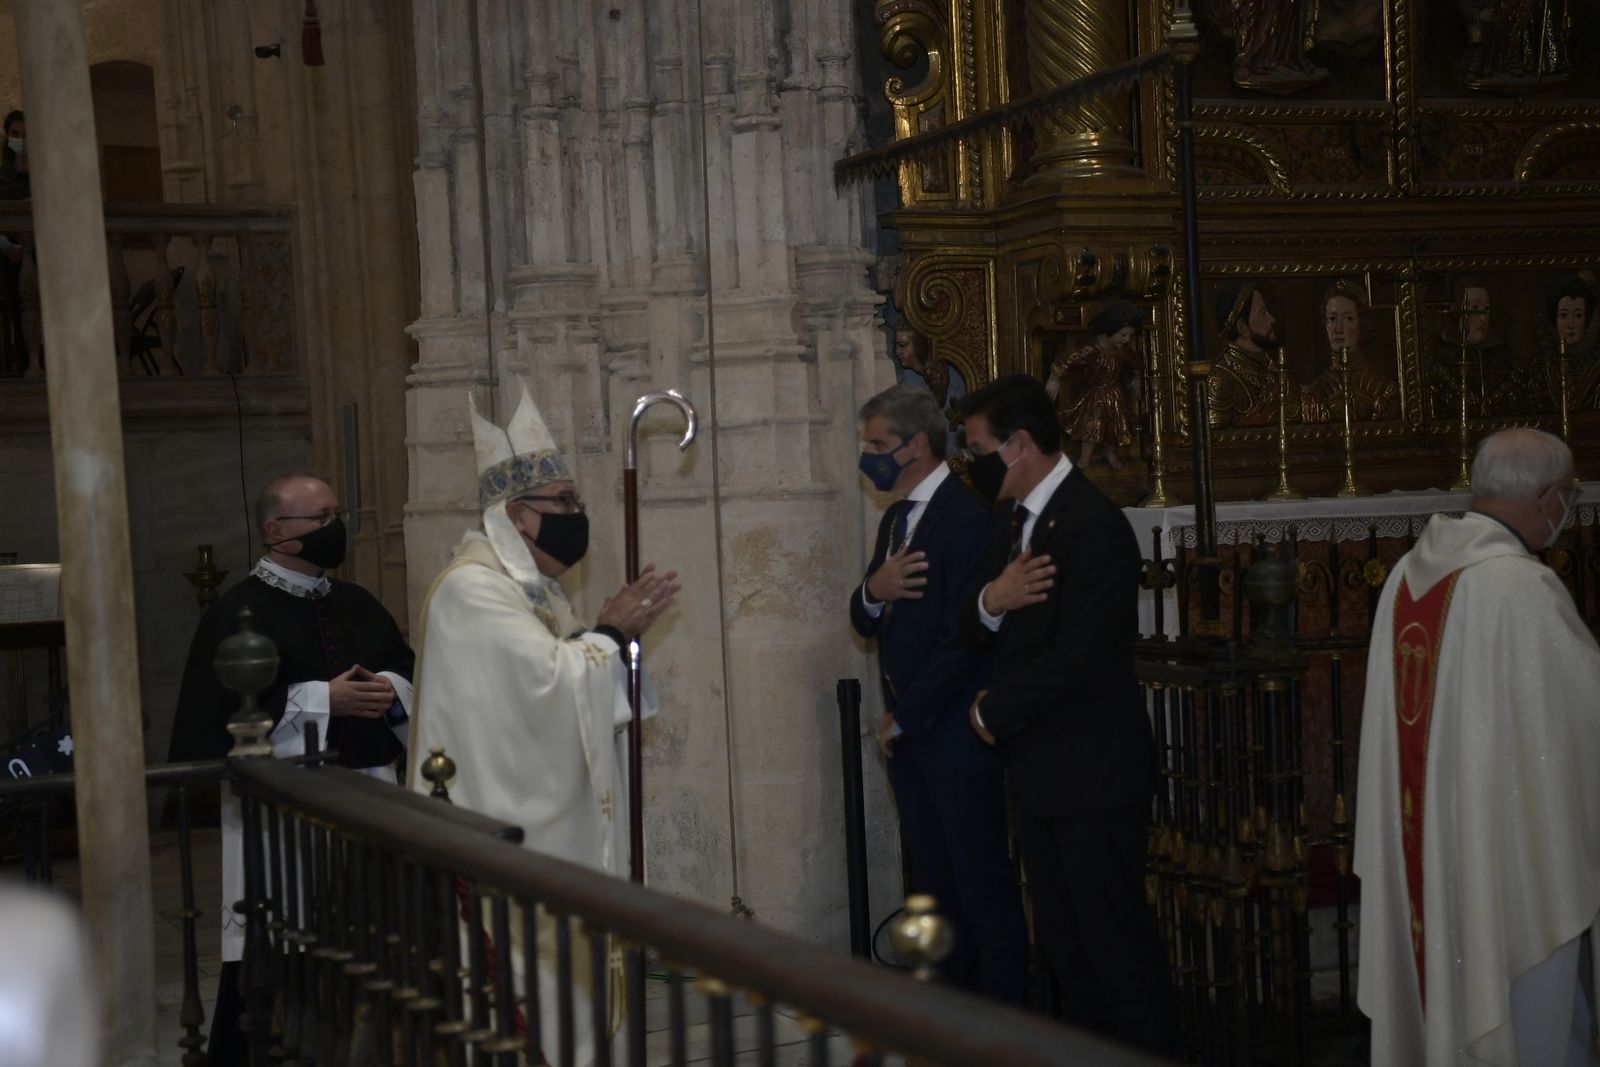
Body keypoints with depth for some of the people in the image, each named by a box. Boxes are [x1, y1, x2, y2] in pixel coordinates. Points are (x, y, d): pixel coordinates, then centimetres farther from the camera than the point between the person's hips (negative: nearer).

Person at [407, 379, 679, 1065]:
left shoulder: (535, 588, 15)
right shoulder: (471, 588, -16)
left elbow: (581, 696, 17)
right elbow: (548, 682, -25)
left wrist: (617, 633, 0)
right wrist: (611, 632, -10)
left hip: (556, 834, 10)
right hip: (509, 845, -10)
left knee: (560, 980, 12)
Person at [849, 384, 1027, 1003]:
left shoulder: (968, 517, -15)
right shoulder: (896, 519, 15)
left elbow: (965, 639, -19)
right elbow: (867, 624, 14)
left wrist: (904, 720, -13)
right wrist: (872, 591, -10)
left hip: (955, 736, -9)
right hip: (907, 733, 9)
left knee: (982, 883, -1)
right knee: (934, 882, 14)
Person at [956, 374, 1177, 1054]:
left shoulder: (1094, 525, -18)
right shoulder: (1016, 521, 12)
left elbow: (1074, 659, -23)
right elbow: (975, 633, 10)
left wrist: (991, 713, -9)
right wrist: (989, 601, -13)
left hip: (1093, 772, -9)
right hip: (1038, 770, 9)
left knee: (1116, 940, -1)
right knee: (1061, 941, 14)